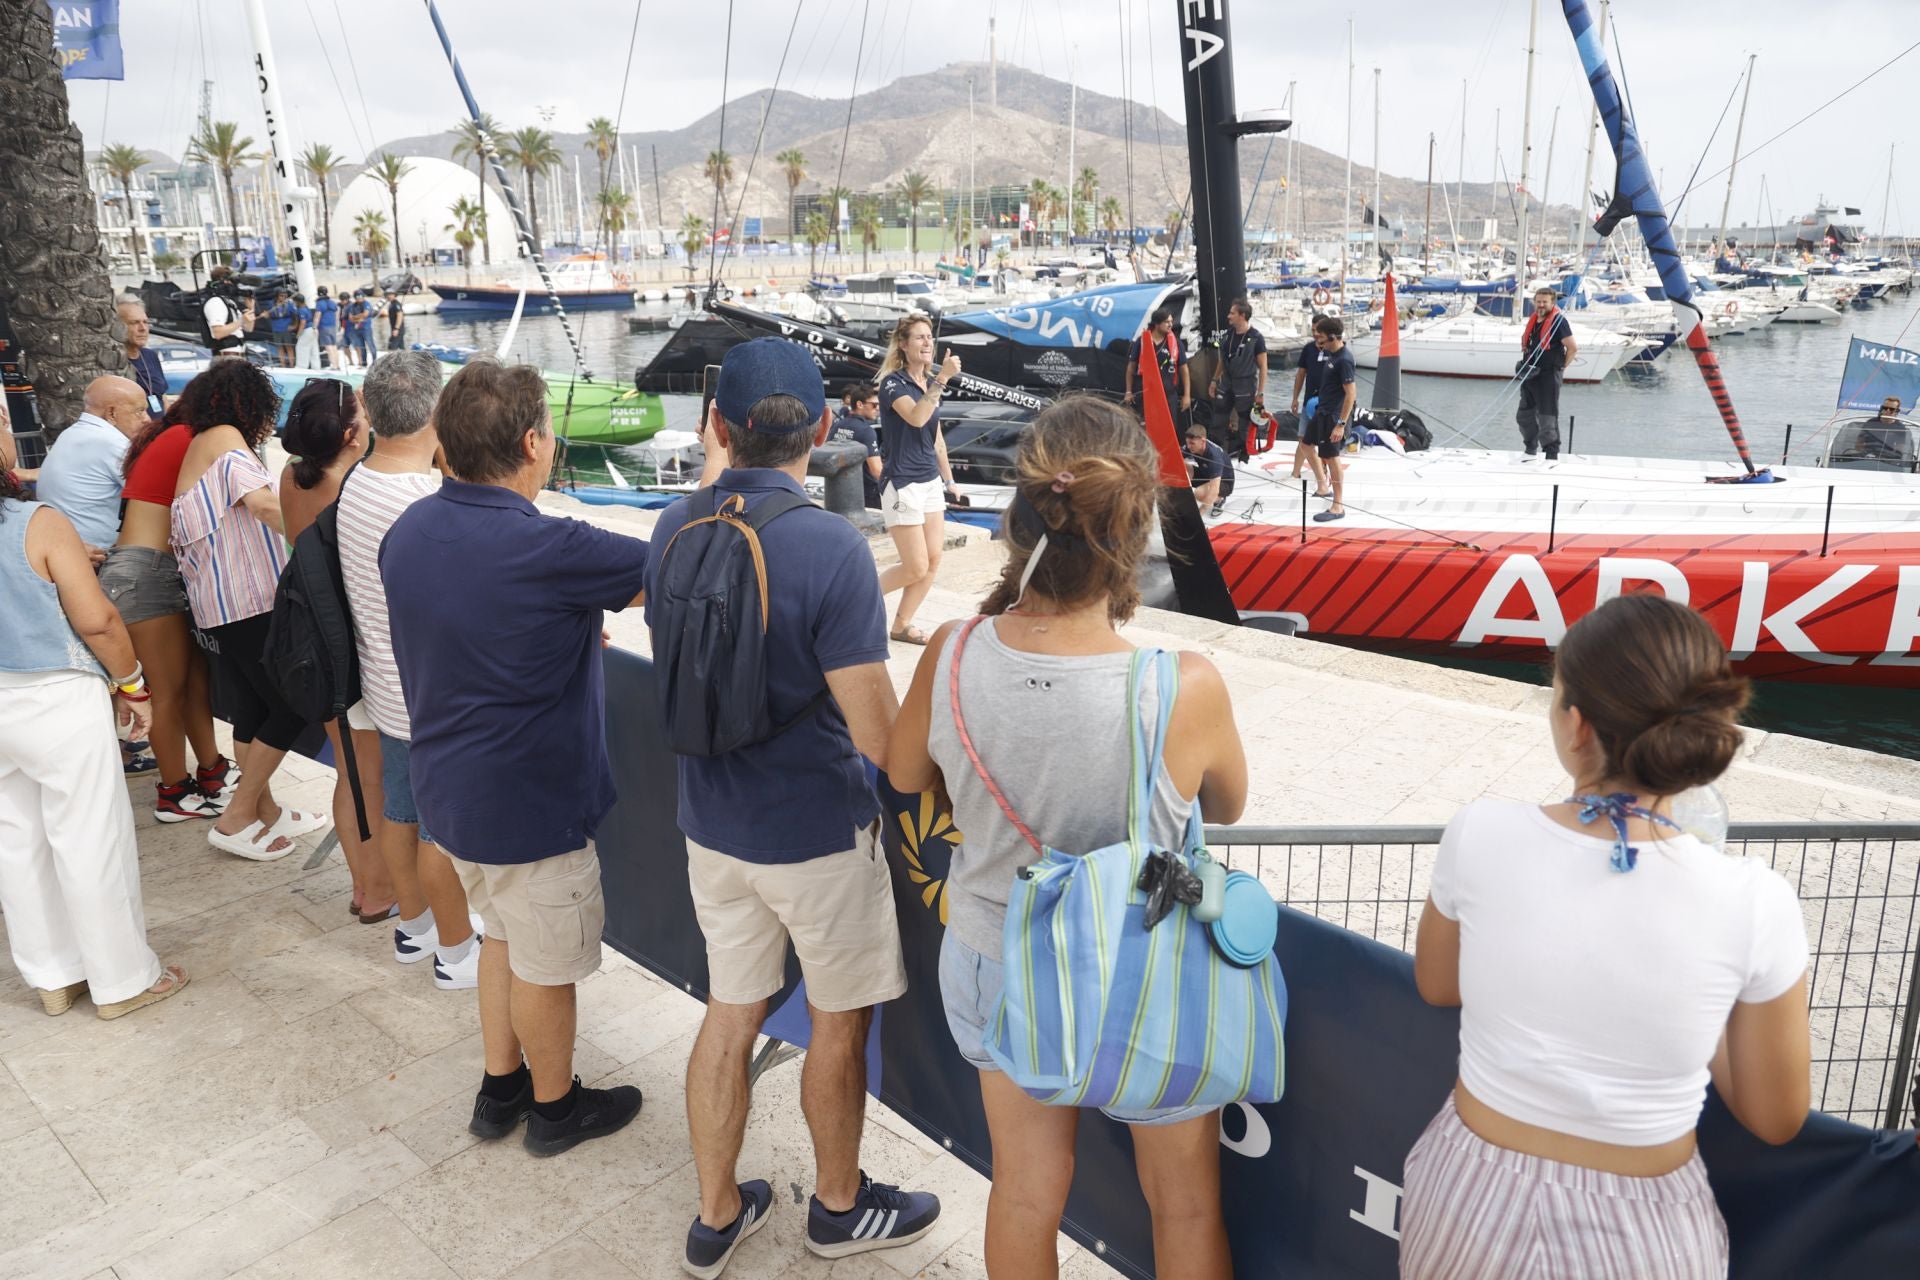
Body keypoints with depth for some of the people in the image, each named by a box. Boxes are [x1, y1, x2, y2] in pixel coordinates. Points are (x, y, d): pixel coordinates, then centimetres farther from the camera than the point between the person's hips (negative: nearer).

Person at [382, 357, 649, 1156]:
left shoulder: (408, 531, -3)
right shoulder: (545, 549, -28)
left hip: (448, 784, 8)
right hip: (527, 799, -8)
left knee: (503, 933, 26)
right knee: (546, 964, 13)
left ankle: (501, 1089, 41)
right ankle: (556, 1106, 34)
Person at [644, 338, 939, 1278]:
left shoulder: (674, 528, -4)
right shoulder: (831, 547, -24)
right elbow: (878, 736, -24)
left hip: (711, 822, 6)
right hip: (816, 831, -5)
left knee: (728, 1017, 20)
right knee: (838, 1024, 17)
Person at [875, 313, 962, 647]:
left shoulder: (930, 383, 11)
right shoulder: (893, 382, -12)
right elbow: (916, 418, -32)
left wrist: (948, 479, 21)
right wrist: (943, 378, -34)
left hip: (930, 482, 8)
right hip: (902, 485, -8)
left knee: (933, 561, 5)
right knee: (916, 568, -5)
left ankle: (901, 625, 18)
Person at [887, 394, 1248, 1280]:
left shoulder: (950, 658, -24)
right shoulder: (1185, 689, -32)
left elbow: (905, 775, -2)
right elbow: (1228, 807, -9)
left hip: (992, 966, 3)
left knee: (1025, 1191, 27)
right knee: (1185, 1206, 25)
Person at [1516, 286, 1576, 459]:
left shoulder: (1558, 321, -13)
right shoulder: (1533, 320, 10)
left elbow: (1573, 348, -16)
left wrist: (1561, 367, -9)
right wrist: (1525, 364, 14)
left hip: (1548, 376, -8)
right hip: (1529, 375, 8)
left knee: (1547, 419, -5)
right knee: (1524, 415, 17)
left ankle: (1552, 454, 2)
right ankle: (1531, 449, 32)